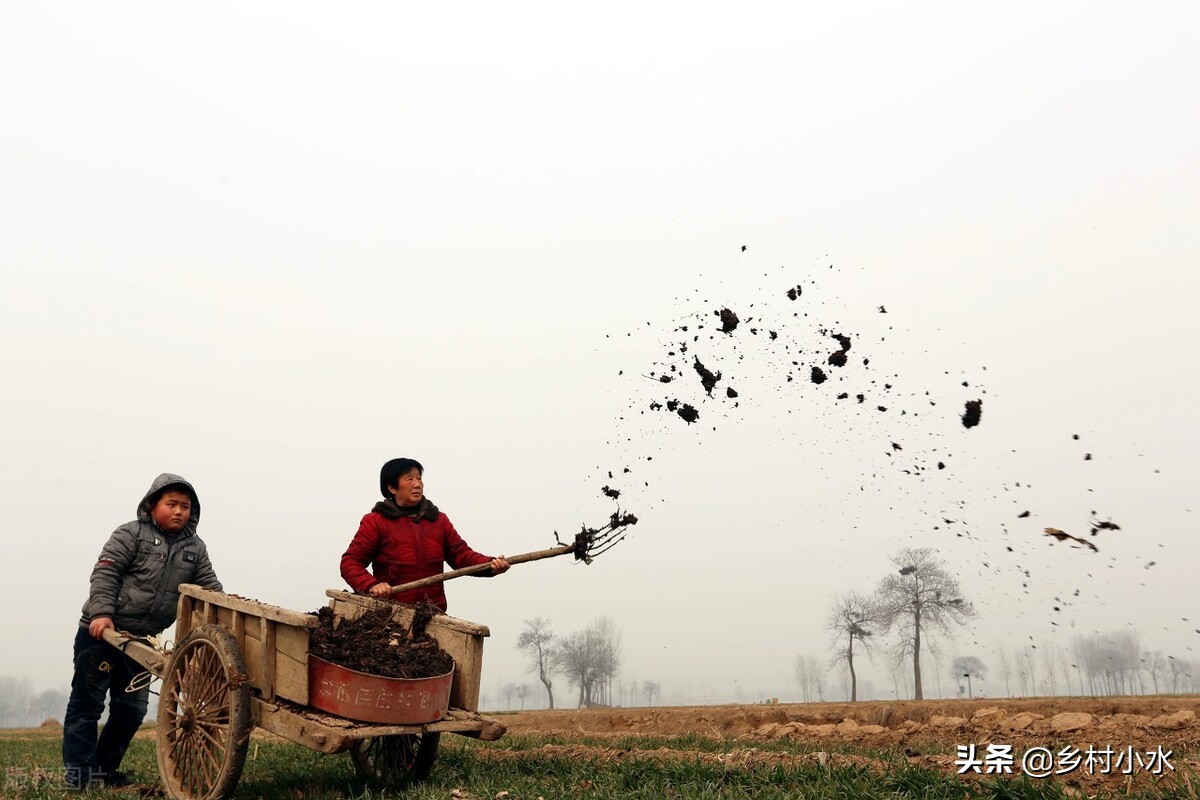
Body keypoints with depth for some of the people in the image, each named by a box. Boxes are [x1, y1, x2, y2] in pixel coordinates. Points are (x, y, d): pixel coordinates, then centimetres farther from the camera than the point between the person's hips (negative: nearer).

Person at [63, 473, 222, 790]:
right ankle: (80, 774, 5)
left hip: (141, 639, 6)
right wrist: (101, 613, -24)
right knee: (87, 701, 0)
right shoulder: (131, 534, -6)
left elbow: (210, 588, 6)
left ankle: (105, 769, 23)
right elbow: (104, 573, -13)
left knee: (132, 708, 9)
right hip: (100, 631, -5)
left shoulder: (195, 549, 7)